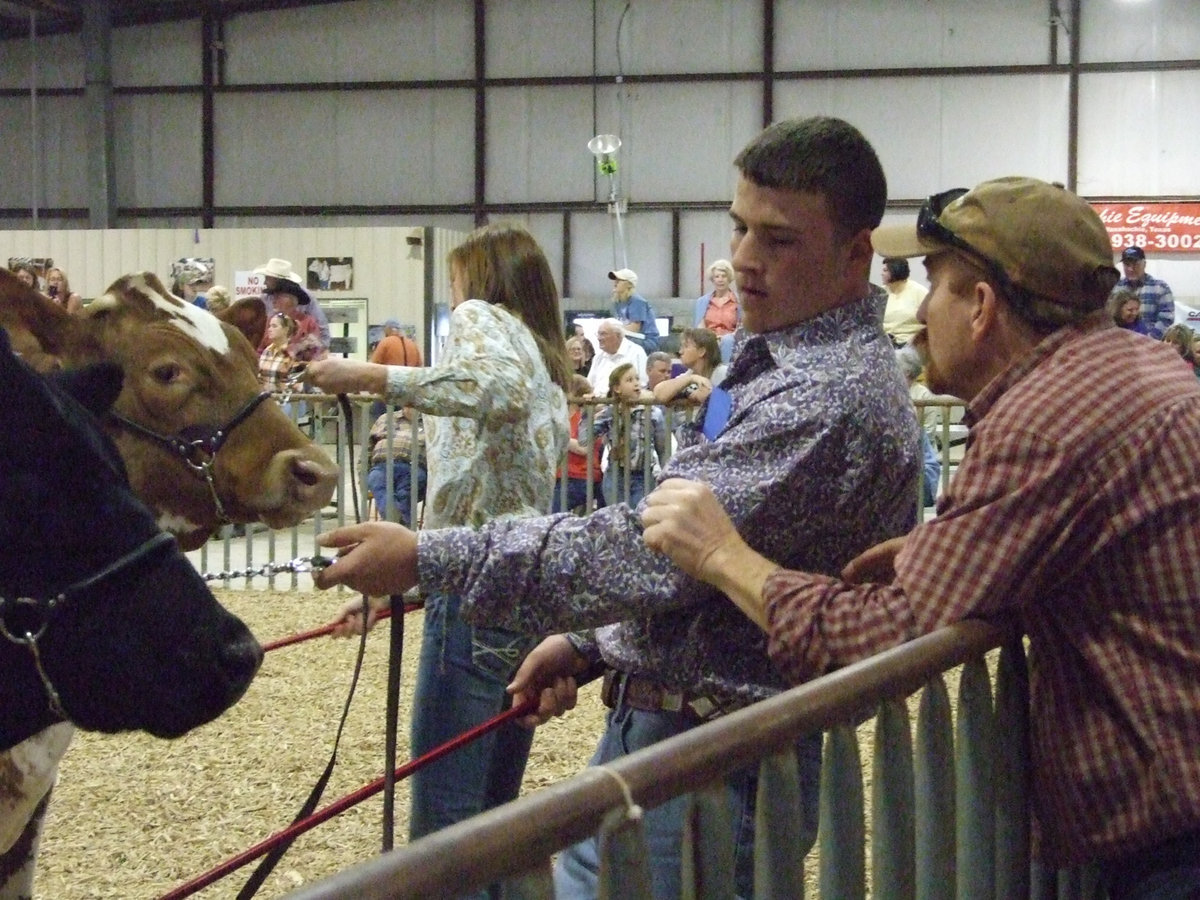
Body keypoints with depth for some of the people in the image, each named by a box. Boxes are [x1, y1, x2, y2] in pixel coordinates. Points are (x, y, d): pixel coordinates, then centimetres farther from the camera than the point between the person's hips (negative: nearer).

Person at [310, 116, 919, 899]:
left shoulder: (831, 396, -22)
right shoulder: (796, 365, 13)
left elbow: (656, 546, -26)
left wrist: (426, 559, -22)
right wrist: (591, 644, 14)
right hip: (657, 729, 10)